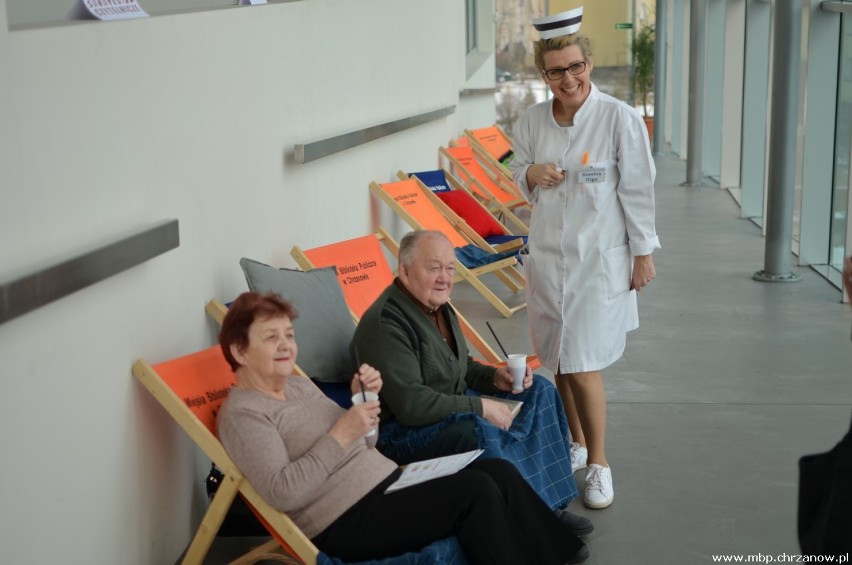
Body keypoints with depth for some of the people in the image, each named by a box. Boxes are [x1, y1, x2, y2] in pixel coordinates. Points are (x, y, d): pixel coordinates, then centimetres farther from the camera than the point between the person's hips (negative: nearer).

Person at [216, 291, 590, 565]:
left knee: (500, 472, 1)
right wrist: (340, 435, -23)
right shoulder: (242, 414, -11)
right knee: (476, 490, -19)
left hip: (386, 480, 9)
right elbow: (282, 493, -23)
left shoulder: (299, 386, 16)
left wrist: (361, 400, -2)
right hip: (347, 522, -9)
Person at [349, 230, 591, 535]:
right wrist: (479, 406, -24)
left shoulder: (438, 306, 6)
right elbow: (411, 405, -30)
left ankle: (550, 506, 7)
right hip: (401, 430, -10)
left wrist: (494, 377, 0)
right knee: (479, 430, -38)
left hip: (453, 405, 10)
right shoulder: (385, 324, -24)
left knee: (539, 391, 9)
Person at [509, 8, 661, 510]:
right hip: (547, 255, 5)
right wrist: (531, 175, -9)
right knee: (559, 359, 14)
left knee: (583, 365, -5)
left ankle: (598, 462, 13)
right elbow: (518, 172, 14)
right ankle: (577, 442, 34)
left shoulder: (620, 118, -13)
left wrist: (643, 252, -5)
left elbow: (637, 190, -7)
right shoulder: (532, 121, 0)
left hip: (599, 258, -5)